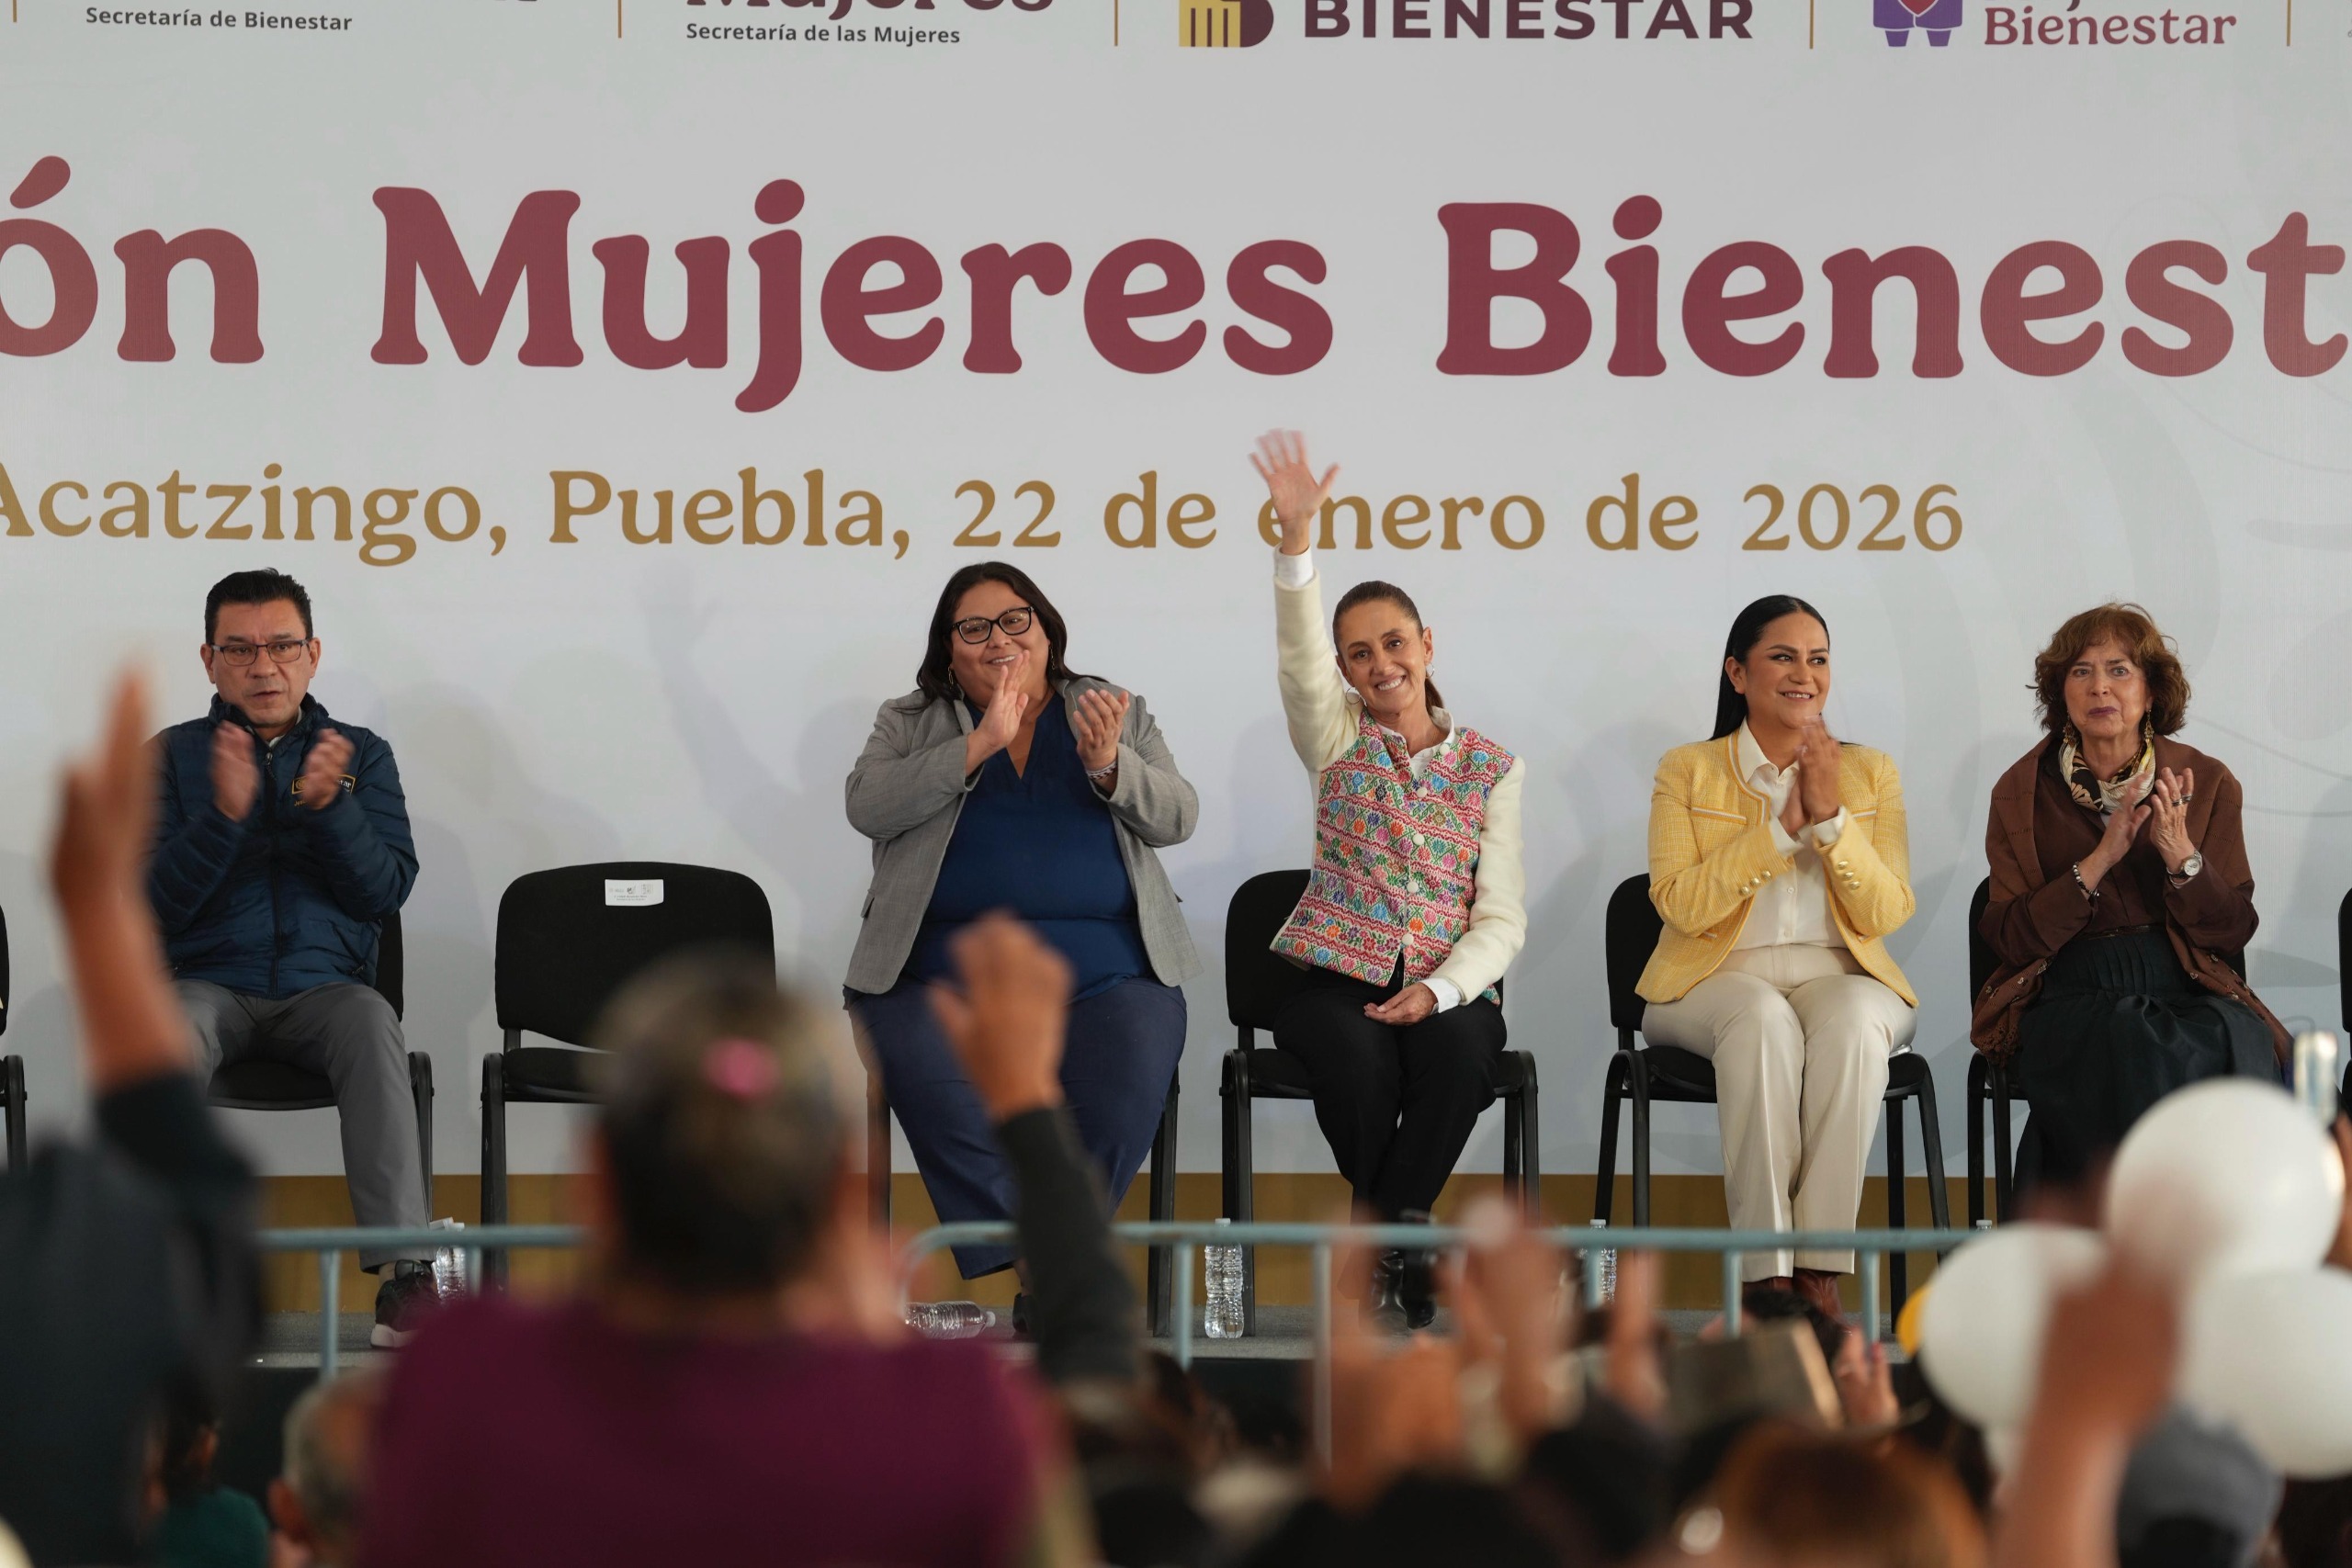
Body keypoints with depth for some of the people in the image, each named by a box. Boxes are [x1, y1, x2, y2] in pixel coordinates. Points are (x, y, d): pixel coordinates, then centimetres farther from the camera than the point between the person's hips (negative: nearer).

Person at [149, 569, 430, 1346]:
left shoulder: (362, 756, 13)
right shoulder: (173, 756, 10)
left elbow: (388, 888, 1)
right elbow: (155, 904, -1)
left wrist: (328, 806, -16)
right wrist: (225, 815, -16)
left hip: (323, 984, 0)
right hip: (211, 984, 0)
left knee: (371, 1021, -36)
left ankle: (405, 1270, -44)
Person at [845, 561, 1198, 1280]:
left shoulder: (1121, 715, 19)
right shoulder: (911, 724, 17)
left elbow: (1176, 817, 6)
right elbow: (869, 807, -2)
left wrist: (1108, 766, -14)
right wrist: (979, 746, -10)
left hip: (1104, 975, 0)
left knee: (1124, 1094, -31)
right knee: (934, 1090, -32)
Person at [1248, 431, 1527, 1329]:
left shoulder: (1492, 766, 8)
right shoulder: (1338, 741, 9)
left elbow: (1503, 918, 1)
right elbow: (1300, 654, -12)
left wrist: (1437, 992, -18)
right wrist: (1296, 539, -29)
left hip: (1449, 989, 0)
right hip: (1336, 982, 0)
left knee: (1456, 1049, -35)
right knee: (1358, 1057, -35)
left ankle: (1379, 1237, -22)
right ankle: (1401, 1244, -17)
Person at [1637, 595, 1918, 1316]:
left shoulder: (1870, 772, 13)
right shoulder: (1687, 771, 8)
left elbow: (1886, 914, 1)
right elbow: (1680, 903, -8)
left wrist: (1832, 818, -11)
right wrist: (1780, 827, -12)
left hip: (1841, 977, 2)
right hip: (1719, 979, -1)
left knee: (1854, 1021, -36)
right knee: (1763, 1020, -38)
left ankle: (1821, 1268, -36)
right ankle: (1768, 1274, -38)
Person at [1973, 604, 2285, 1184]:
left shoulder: (2207, 784, 11)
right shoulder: (2023, 793, 9)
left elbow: (2234, 933, 7)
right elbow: (2010, 938, -1)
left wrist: (2180, 856, -11)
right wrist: (2099, 861, -13)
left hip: (2185, 989, 1)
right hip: (2068, 1000, -1)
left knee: (2237, 1041, -34)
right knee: (2127, 1038, -37)